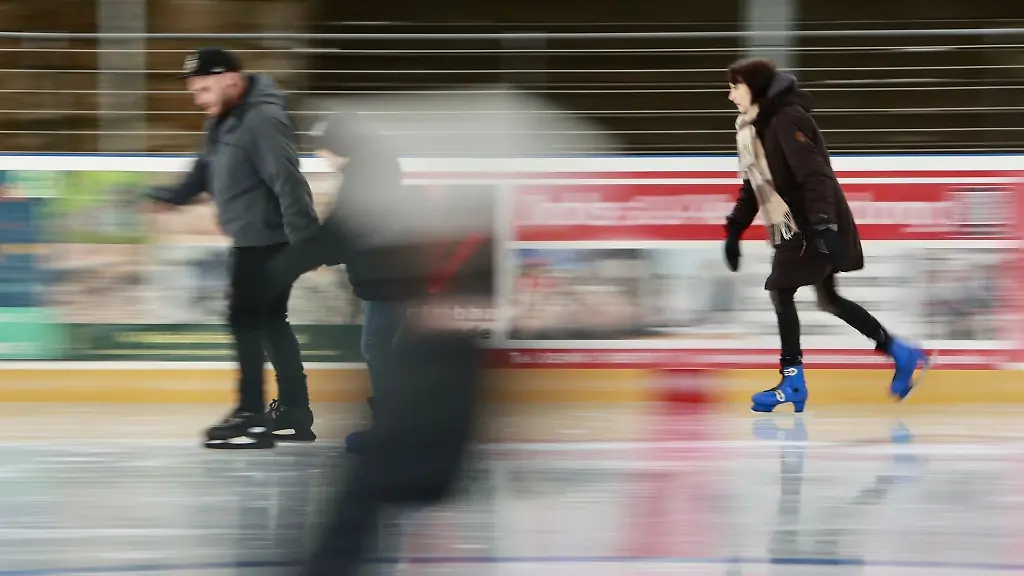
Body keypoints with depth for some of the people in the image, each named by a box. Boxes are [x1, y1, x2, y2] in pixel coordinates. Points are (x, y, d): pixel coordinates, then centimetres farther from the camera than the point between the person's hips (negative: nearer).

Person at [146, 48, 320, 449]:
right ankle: (294, 413, 19)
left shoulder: (263, 120, -20)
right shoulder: (224, 120, 12)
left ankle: (251, 416, -6)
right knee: (269, 323, 13)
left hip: (267, 240, -10)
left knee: (247, 320, -9)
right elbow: (207, 169, 24)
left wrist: (304, 240, -28)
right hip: (250, 239, 10)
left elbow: (288, 184, -25)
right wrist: (170, 197, 15)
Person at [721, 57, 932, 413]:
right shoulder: (755, 127, 13)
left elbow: (815, 174, -26)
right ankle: (903, 355, 20)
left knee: (781, 291, -10)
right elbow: (755, 184, 20)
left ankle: (793, 383, -4)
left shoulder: (787, 120, -17)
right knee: (829, 298, 13)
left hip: (813, 225, -10)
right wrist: (734, 231, 17)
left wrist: (824, 225, -33)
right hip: (795, 226, 10)